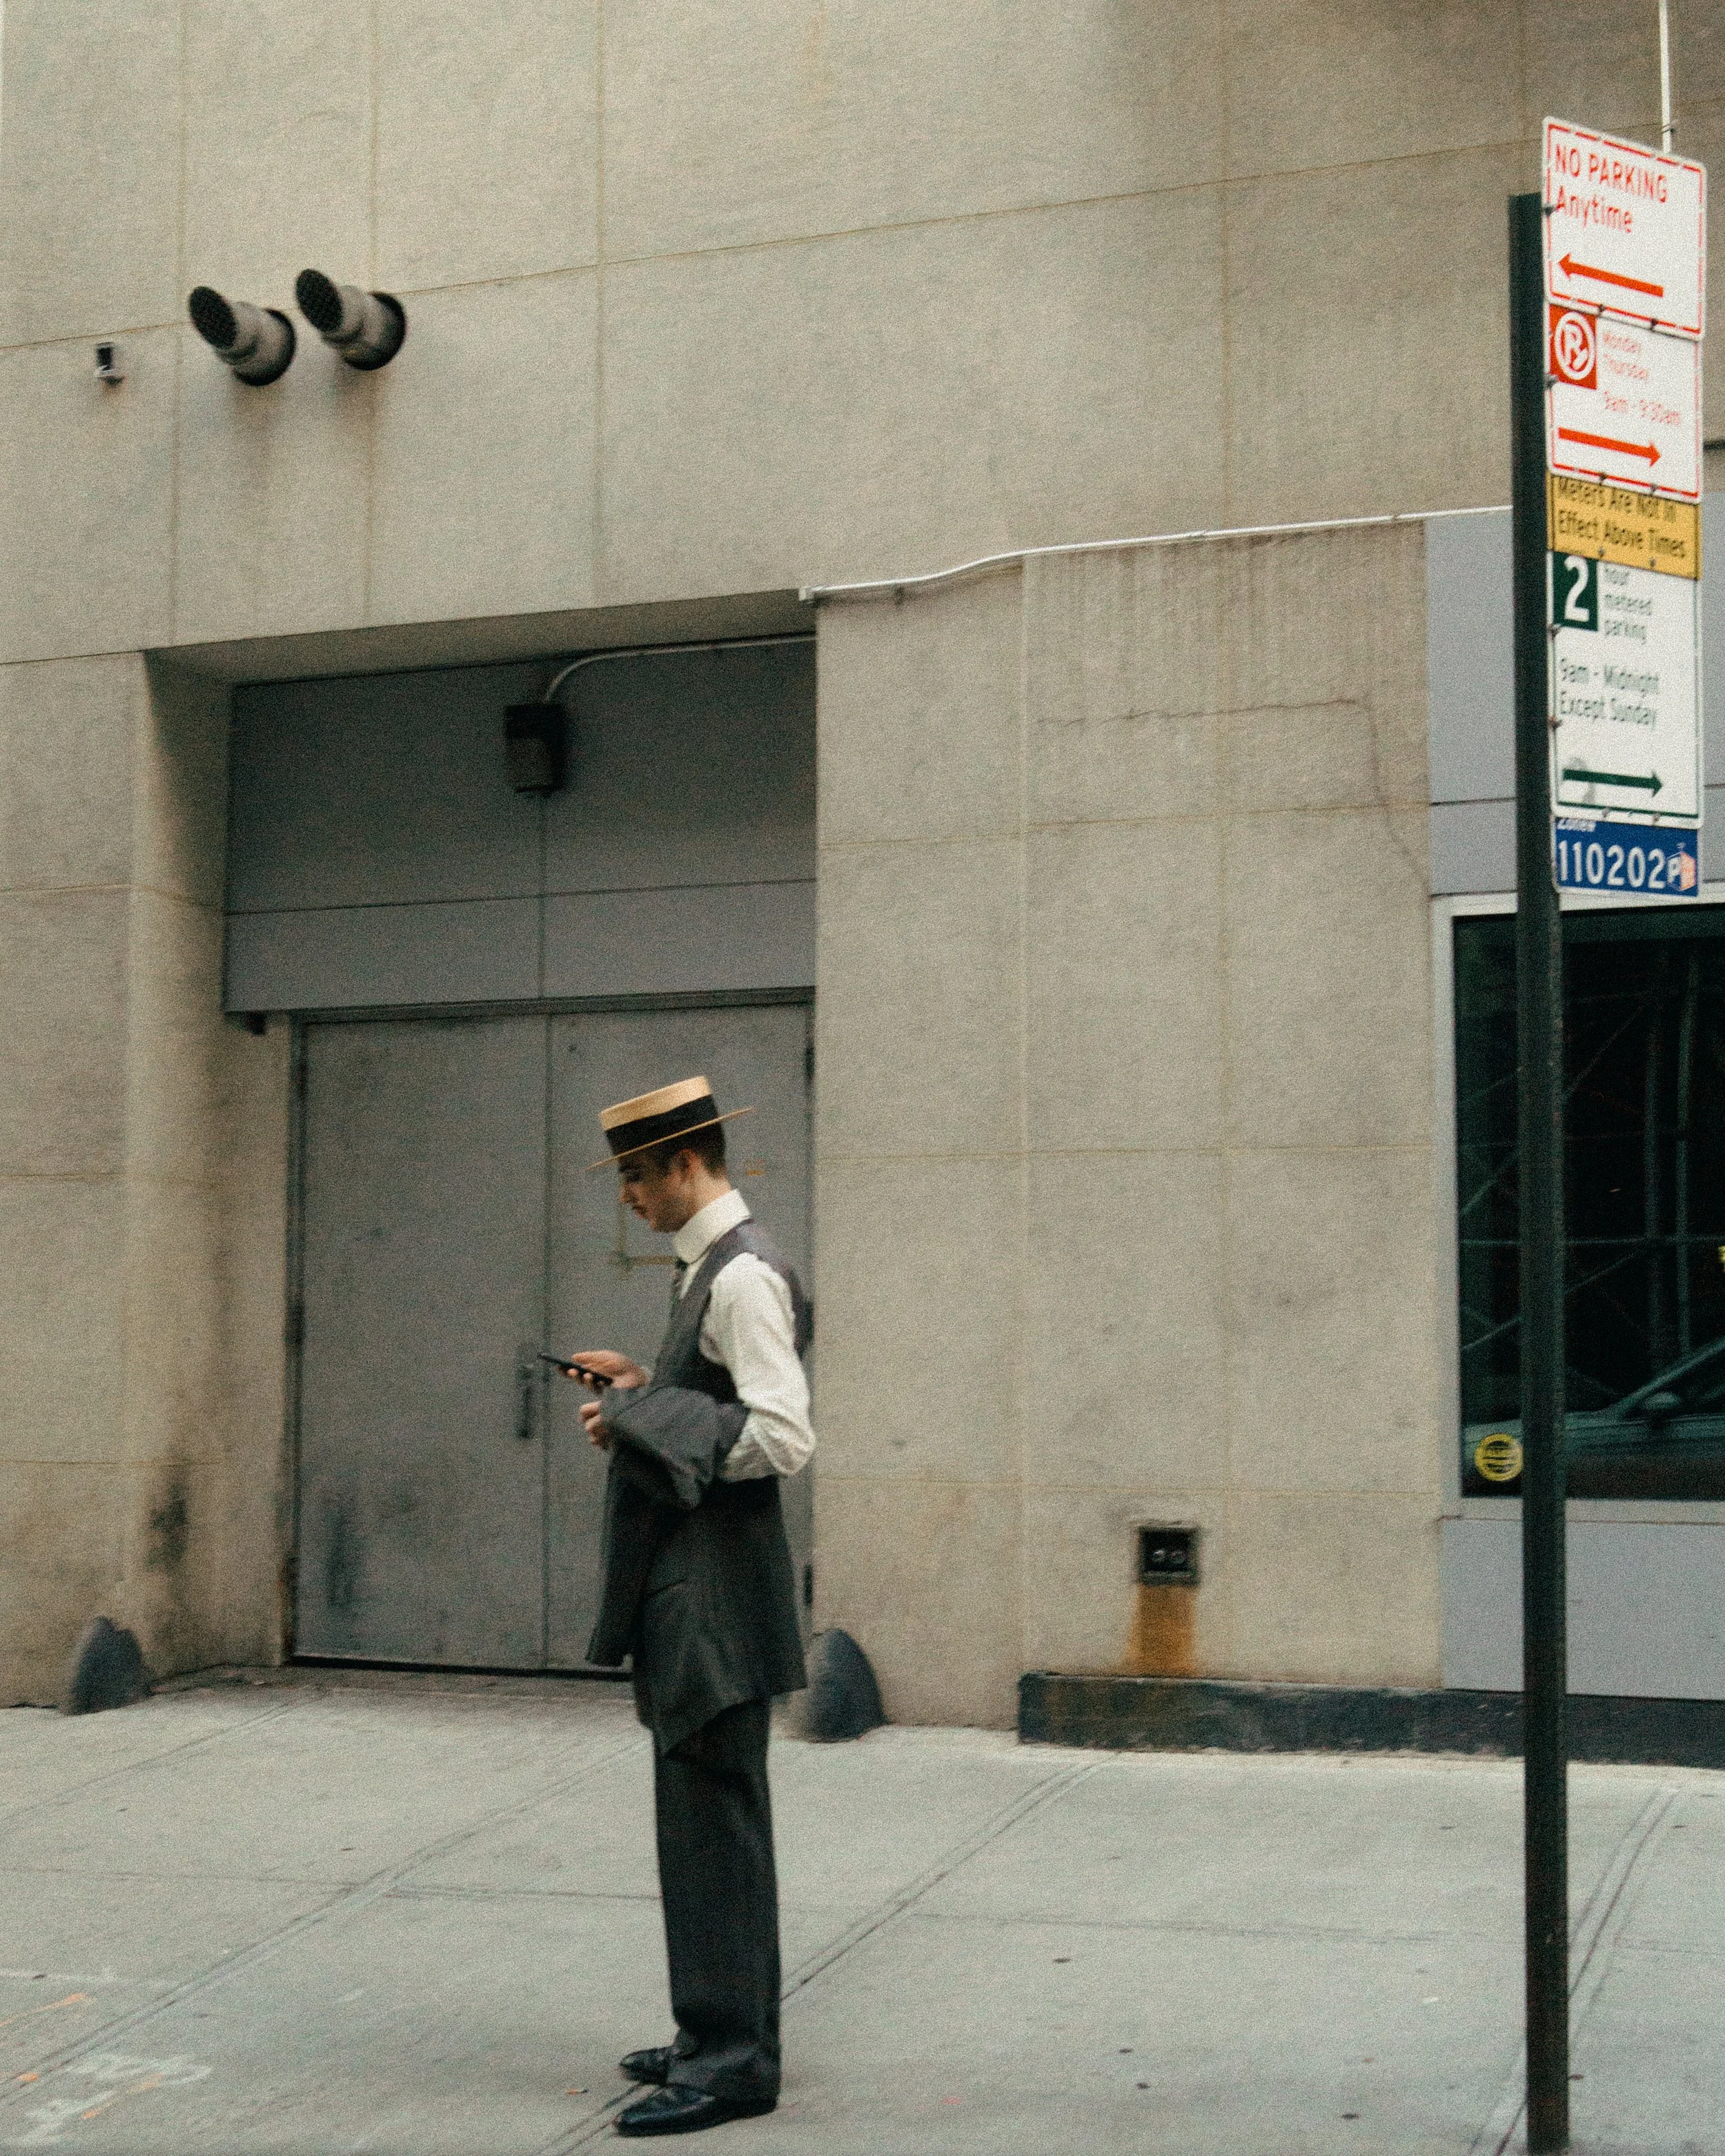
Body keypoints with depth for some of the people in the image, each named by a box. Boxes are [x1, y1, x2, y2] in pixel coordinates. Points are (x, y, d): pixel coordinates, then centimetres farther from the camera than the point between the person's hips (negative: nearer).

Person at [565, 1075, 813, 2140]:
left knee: (714, 1821, -5)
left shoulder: (745, 1275, -16)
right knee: (709, 1818, 16)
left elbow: (782, 1436, -24)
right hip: (687, 1591, 11)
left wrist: (642, 1417, -17)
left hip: (715, 1597, -11)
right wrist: (646, 1383, 12)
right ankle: (723, 2037, 26)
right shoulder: (712, 1267, 15)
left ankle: (731, 2061, 3)